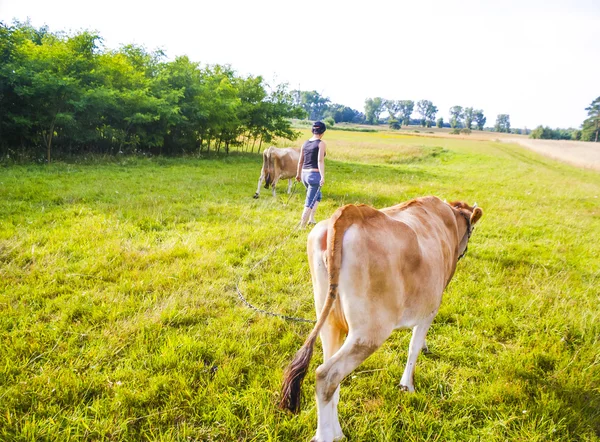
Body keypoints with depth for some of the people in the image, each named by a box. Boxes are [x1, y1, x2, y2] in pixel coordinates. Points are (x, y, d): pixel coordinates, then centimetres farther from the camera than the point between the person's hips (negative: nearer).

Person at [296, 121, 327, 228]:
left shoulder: (305, 143, 10)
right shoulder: (321, 144, -7)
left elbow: (300, 161, 15)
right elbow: (320, 161, -18)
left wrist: (298, 174, 27)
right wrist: (322, 177, -23)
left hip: (304, 174, 7)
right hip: (315, 174, -7)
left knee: (317, 195, 28)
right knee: (309, 203, -1)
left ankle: (311, 218, 21)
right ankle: (302, 227, 0)